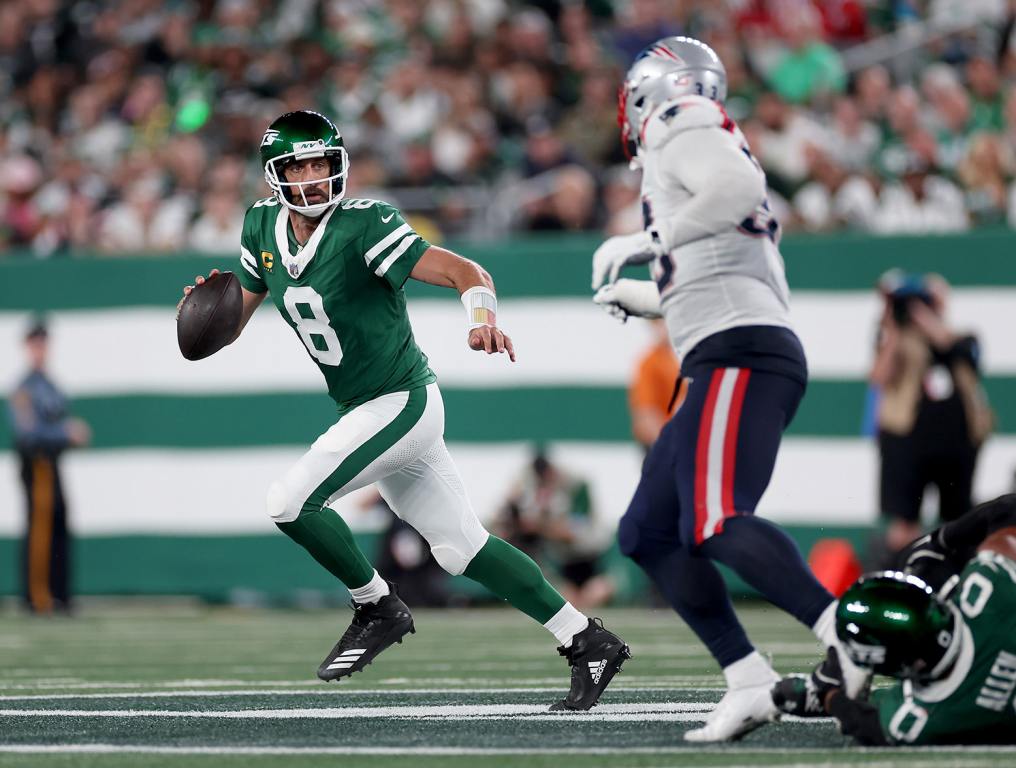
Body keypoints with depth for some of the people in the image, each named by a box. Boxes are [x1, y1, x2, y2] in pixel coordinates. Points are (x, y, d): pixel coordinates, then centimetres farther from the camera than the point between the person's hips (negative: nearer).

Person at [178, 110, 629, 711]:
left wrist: (484, 318, -45)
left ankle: (378, 609, 6)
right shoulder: (264, 227, 2)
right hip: (368, 412, 8)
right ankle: (587, 642, 17)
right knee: (462, 548, 10)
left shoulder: (363, 227, -20)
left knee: (290, 502, -15)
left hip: (402, 403, -8)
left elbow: (466, 272, -25)